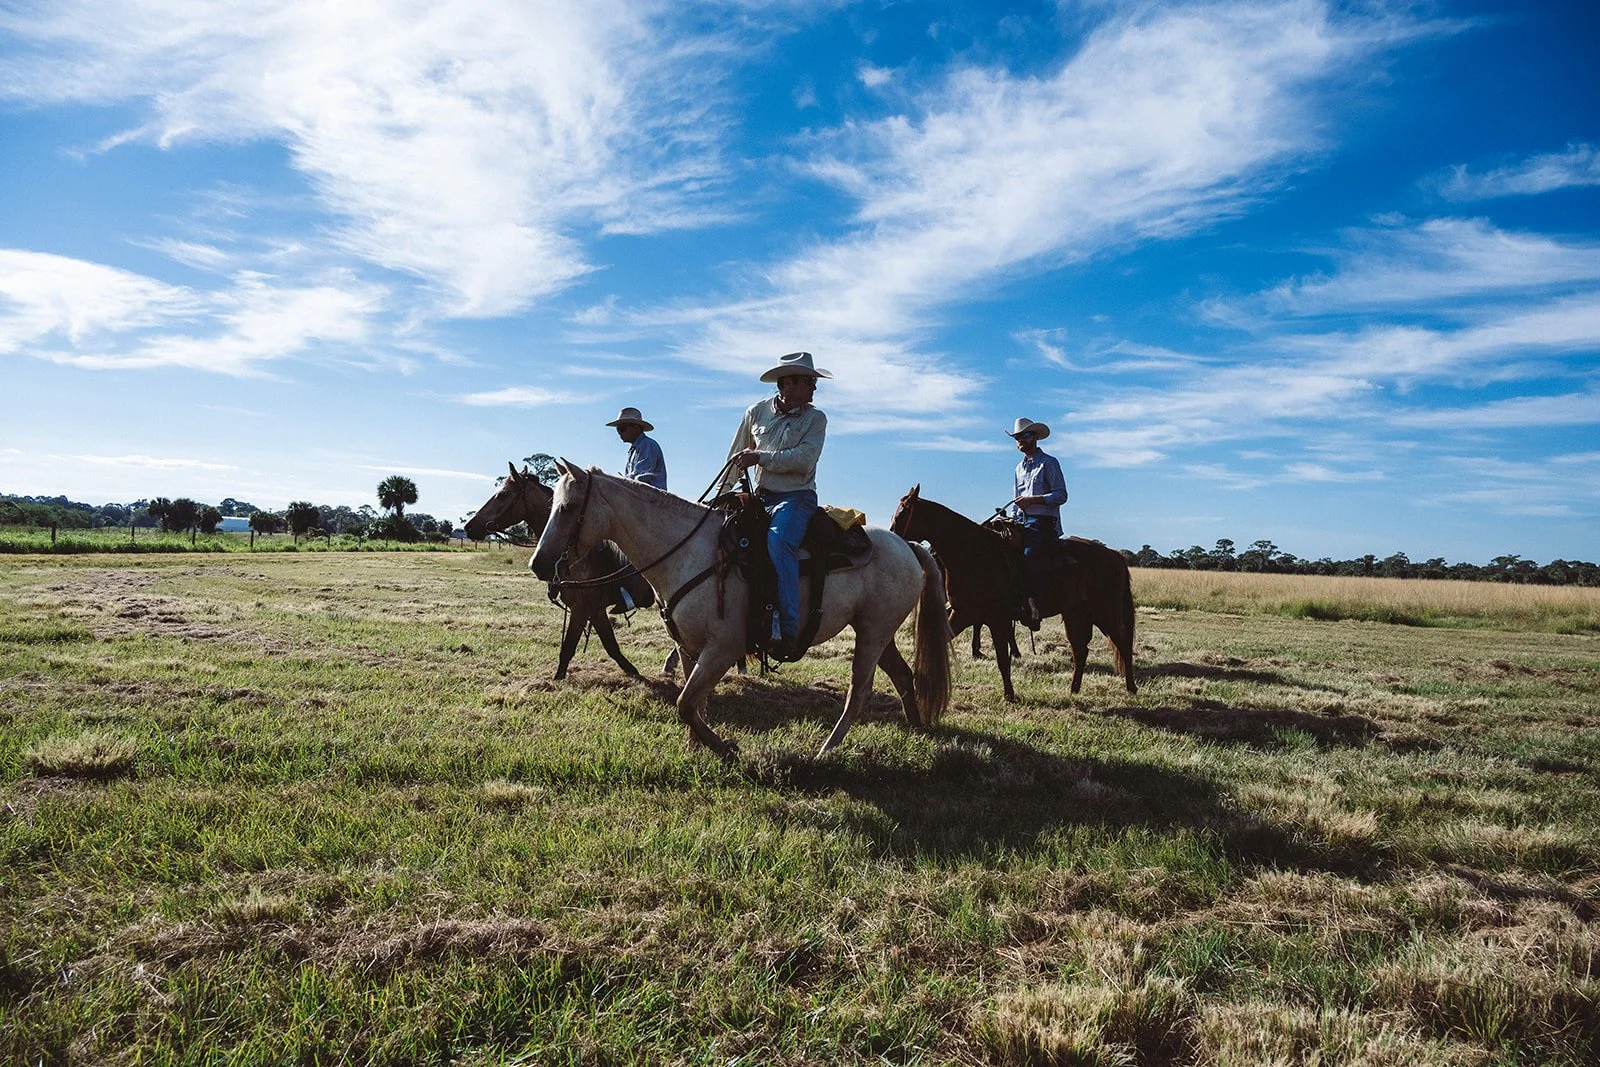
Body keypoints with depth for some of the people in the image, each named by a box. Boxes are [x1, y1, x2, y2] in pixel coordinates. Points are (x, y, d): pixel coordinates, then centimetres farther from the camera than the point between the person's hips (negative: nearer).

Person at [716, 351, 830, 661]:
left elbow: (804, 459, -14)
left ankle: (788, 633, -36)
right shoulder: (757, 411, 9)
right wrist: (722, 490, 16)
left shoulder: (815, 418, 0)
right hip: (761, 496, 5)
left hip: (797, 497, -5)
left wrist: (761, 457, -18)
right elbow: (736, 457, 19)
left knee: (778, 541, -32)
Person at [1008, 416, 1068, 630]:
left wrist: (1033, 500, -18)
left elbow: (1061, 495, -8)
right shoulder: (1020, 467, 23)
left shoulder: (1049, 462, 1)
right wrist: (1014, 521, 13)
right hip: (1022, 521, 8)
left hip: (1043, 521, -8)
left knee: (1029, 555, -31)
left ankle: (1034, 606, -31)